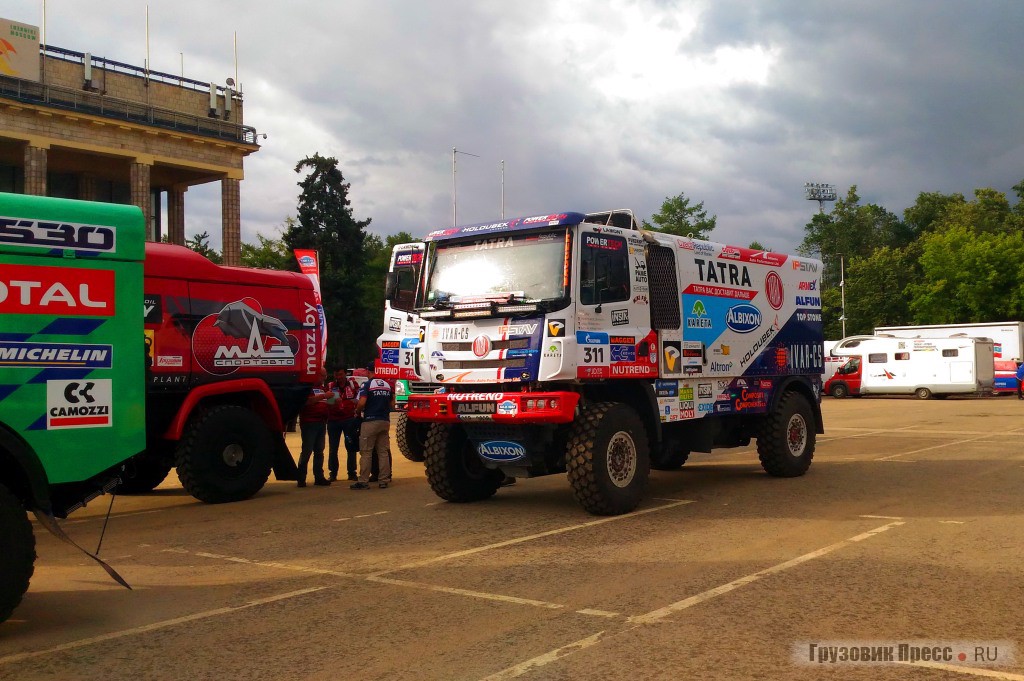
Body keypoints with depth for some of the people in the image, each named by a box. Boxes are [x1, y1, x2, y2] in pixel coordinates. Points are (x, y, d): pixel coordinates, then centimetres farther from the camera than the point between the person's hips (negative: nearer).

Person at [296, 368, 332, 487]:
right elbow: (307, 400, -22)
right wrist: (324, 396, -24)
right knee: (307, 450, -8)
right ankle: (301, 478, -4)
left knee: (319, 451, 10)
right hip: (309, 422, -8)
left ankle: (319, 477, 13)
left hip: (321, 423, 8)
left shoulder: (324, 388, 20)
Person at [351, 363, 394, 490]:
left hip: (370, 421, -5)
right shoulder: (388, 385, 9)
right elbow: (392, 404, 13)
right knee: (383, 452, 9)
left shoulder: (367, 385, -8)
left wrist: (358, 412, 0)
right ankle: (384, 480, 9)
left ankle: (364, 481, -1)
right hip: (385, 421, 5)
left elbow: (361, 403, -18)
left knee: (366, 453, 0)